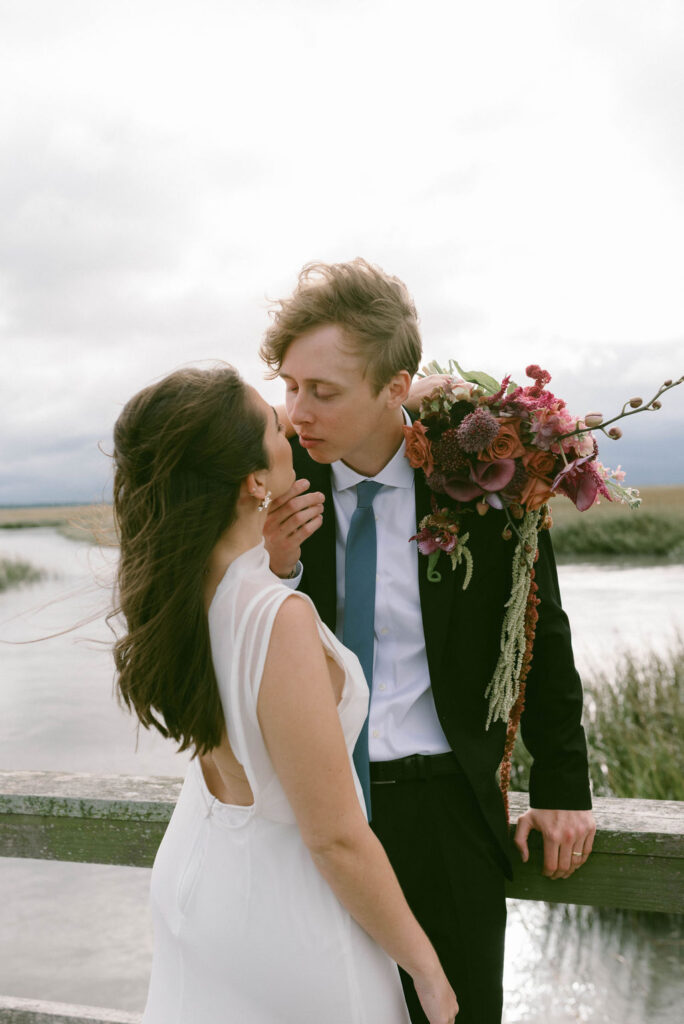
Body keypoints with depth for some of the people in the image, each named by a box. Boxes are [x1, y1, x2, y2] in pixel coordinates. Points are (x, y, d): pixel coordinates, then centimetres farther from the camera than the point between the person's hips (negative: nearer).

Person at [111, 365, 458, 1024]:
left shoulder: (167, 589, -9)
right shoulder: (280, 621, -33)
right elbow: (334, 840, -27)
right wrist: (425, 967, -13)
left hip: (193, 873, 8)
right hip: (277, 903, -7)